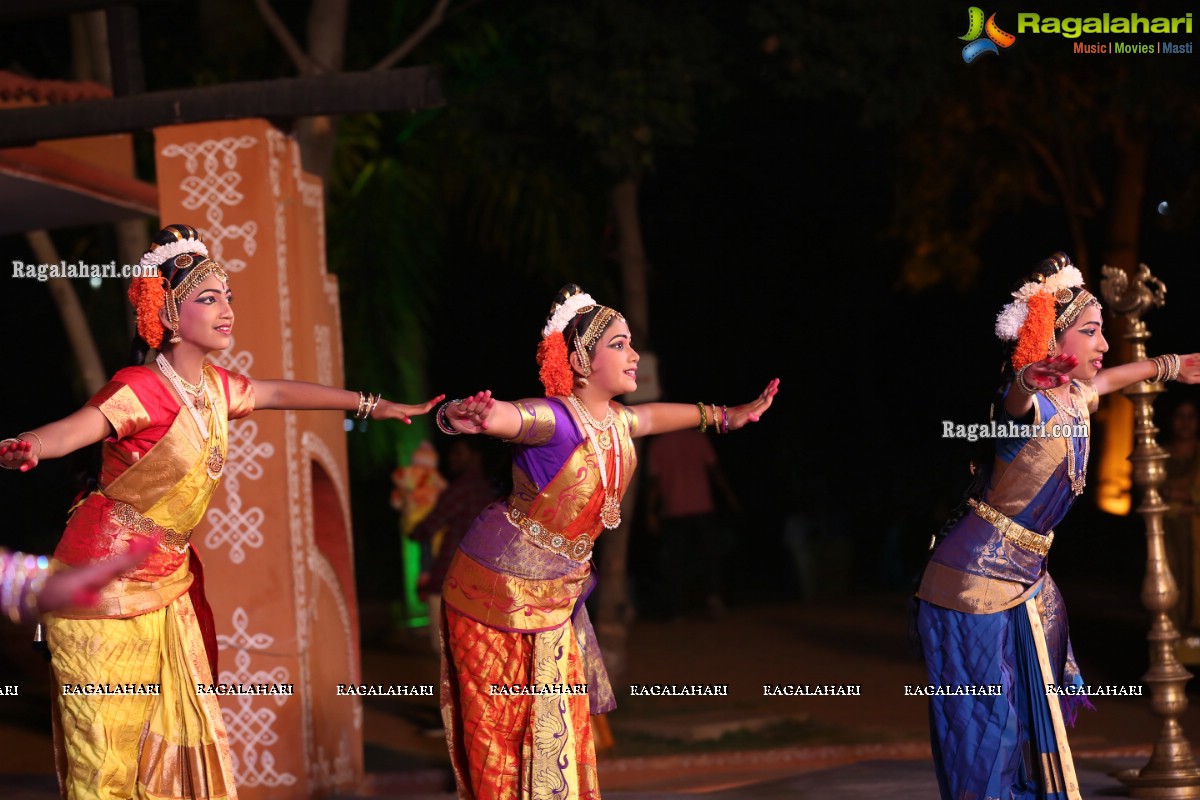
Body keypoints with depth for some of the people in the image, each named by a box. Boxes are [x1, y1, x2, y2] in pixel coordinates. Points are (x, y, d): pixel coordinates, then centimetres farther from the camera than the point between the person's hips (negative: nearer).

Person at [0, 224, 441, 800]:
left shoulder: (216, 388, 4)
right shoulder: (143, 389, -21)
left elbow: (278, 393, 23)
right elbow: (72, 429, -38)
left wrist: (371, 404, 32)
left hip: (169, 580, 8)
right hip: (105, 577, -8)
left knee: (183, 727, 11)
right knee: (109, 744, -2)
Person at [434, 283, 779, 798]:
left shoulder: (616, 422, 1)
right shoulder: (555, 420, -25)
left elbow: (649, 417, 25)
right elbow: (502, 416, -46)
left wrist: (724, 417, 39)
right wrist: (463, 416, -70)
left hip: (556, 595, 8)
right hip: (499, 584, -8)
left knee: (562, 728, 13)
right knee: (503, 727, 0)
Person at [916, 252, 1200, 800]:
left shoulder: (1075, 400, 5)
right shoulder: (1032, 406, -22)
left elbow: (1106, 379, 30)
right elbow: (1016, 395, -48)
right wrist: (1032, 379, -71)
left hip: (1027, 578, 9)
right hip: (977, 579, -9)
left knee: (1040, 721, 14)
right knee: (985, 733, -5)